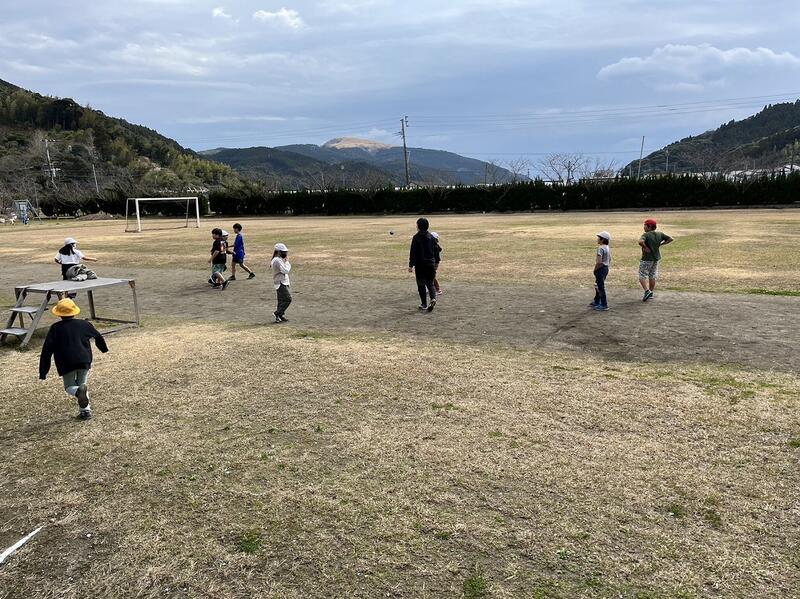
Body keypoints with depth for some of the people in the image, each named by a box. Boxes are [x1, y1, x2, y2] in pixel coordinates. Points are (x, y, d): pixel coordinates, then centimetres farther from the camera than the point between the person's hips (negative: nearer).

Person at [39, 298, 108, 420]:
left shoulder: (55, 329, 4)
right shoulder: (84, 325, 10)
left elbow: (47, 350, 1)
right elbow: (98, 337, 29)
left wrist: (43, 372, 5)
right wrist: (104, 348, 51)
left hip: (66, 364, -2)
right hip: (84, 361, 2)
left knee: (69, 386, 13)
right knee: (81, 383, 19)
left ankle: (79, 392, -24)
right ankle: (85, 410, 5)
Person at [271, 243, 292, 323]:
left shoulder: (279, 259, 15)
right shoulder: (277, 260, -17)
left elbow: (286, 270, 18)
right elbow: (286, 271, -21)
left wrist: (285, 261, 6)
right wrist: (287, 261, -9)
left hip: (283, 283, 11)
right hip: (280, 283, -11)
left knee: (282, 300, 12)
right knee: (288, 299, -14)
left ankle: (280, 316, 15)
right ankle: (277, 313, -8)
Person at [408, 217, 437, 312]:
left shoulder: (416, 238, -9)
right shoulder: (431, 237, 6)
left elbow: (413, 253, -12)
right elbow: (435, 251, 12)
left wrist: (411, 265, -9)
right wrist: (435, 263, 22)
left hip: (420, 265, -4)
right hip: (431, 264, 4)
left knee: (421, 285, 8)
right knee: (430, 283, 11)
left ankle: (424, 304, 11)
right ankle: (433, 298, -14)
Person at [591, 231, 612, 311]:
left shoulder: (601, 248, -21)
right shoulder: (607, 248, 10)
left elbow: (599, 262, -26)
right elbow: (609, 259, 18)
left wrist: (595, 270, -15)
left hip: (601, 268, -10)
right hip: (606, 268, 10)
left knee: (600, 286, -2)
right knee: (598, 285, 22)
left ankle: (604, 305, 2)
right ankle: (596, 302, 34)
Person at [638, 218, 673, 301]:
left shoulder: (646, 235, -18)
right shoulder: (660, 234, 2)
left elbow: (640, 242, -37)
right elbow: (670, 239, 7)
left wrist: (645, 247, -21)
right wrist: (660, 244, 6)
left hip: (646, 259, -7)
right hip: (656, 258, 7)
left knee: (642, 276, -1)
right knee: (652, 276, 16)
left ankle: (647, 291, -18)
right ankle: (651, 294, 23)